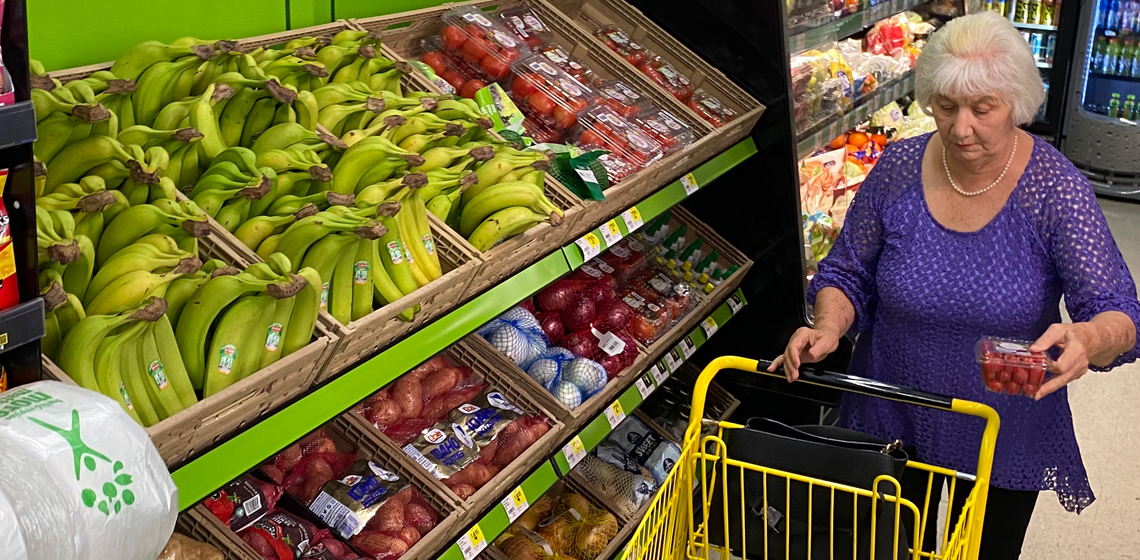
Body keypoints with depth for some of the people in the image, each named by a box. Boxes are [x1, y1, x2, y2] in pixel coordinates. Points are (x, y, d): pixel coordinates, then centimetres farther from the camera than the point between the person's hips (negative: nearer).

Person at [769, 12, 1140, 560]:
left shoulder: (1056, 188, -18)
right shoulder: (897, 169, -12)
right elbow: (848, 272, -2)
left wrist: (1088, 338, -44)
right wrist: (828, 329, -23)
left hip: (1005, 443, -1)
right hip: (893, 426, 2)